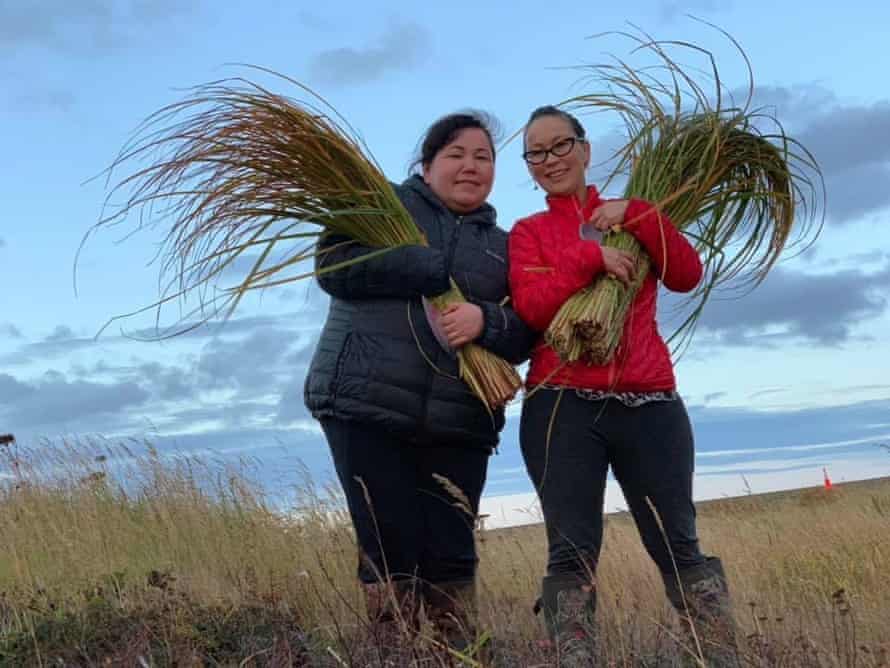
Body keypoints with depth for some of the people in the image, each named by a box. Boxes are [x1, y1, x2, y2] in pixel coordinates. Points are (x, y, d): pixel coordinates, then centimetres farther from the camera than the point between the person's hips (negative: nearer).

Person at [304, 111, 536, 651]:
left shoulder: (503, 247, 18)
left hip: (459, 423, 3)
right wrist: (438, 270, -11)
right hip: (367, 407, -3)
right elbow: (336, 266, -8)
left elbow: (525, 334, 9)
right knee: (390, 551, -6)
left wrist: (486, 321, -14)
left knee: (452, 555, 1)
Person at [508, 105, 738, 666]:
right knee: (573, 553, -8)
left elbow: (688, 276, 4)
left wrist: (636, 216, -4)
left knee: (678, 547, -1)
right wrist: (589, 256, -11)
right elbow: (531, 310, -4)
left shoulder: (632, 215, 19)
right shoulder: (528, 233, 12)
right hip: (561, 406, -1)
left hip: (650, 405, 1)